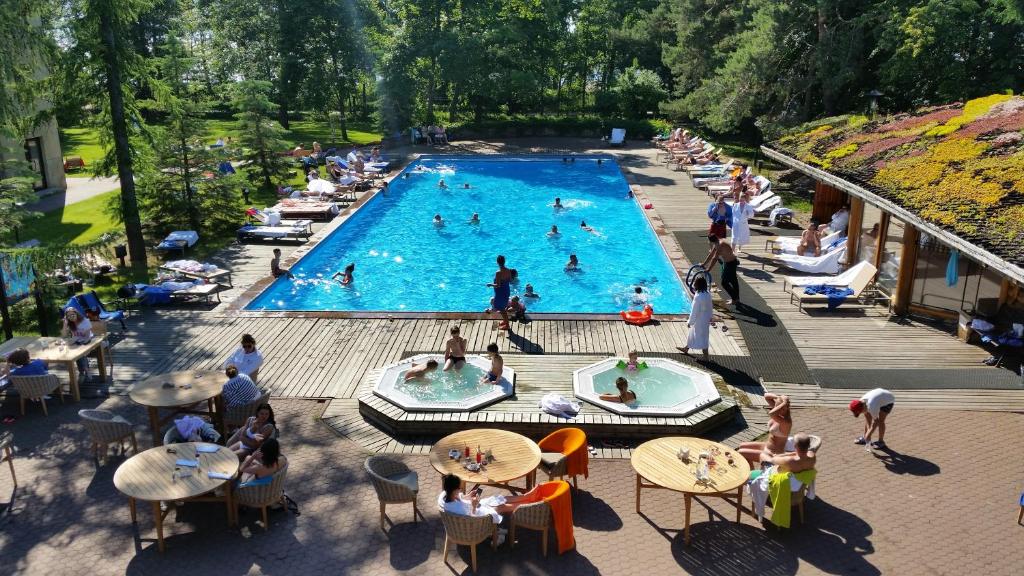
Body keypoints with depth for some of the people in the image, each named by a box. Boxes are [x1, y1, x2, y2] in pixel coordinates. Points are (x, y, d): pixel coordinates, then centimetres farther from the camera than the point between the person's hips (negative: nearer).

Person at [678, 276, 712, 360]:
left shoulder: (698, 297, -29)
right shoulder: (708, 294, -4)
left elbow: (694, 311, -23)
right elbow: (710, 307, 8)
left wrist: (690, 322, -13)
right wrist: (710, 317, 22)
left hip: (700, 321, -9)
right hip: (705, 319, 9)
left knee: (702, 338, 5)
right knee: (692, 334, 25)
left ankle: (705, 357, 15)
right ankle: (686, 349, 44)